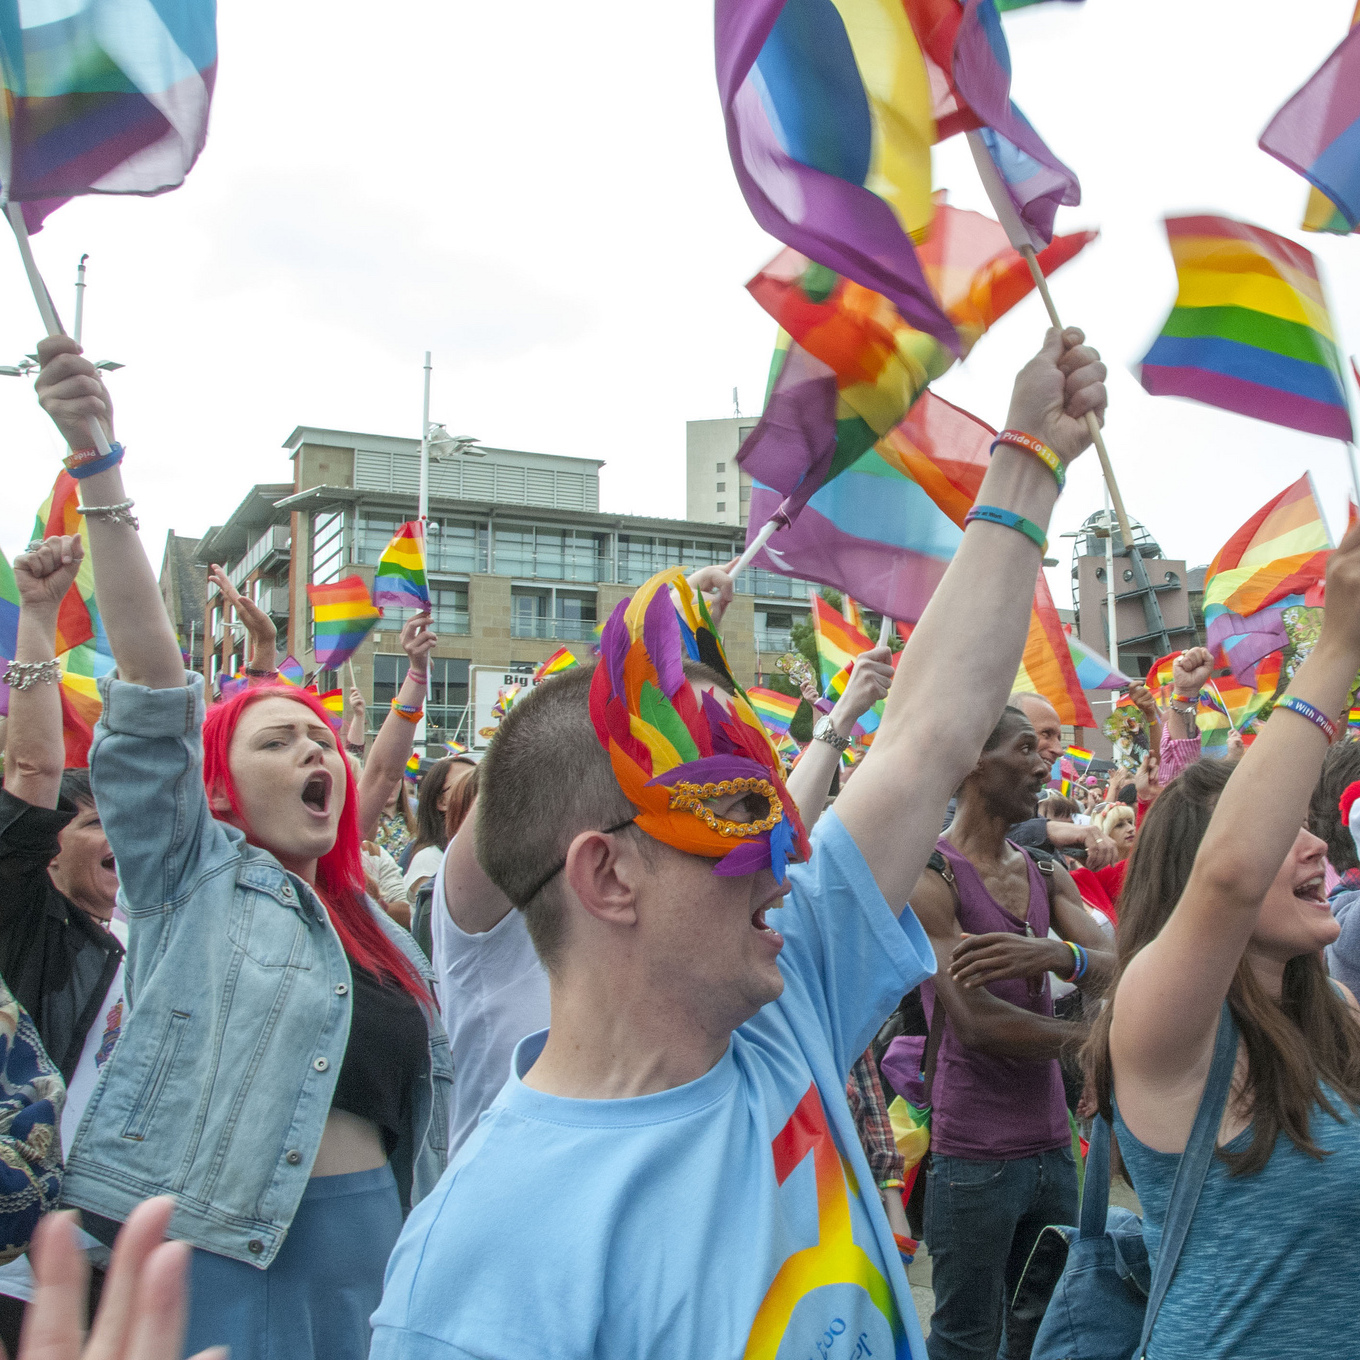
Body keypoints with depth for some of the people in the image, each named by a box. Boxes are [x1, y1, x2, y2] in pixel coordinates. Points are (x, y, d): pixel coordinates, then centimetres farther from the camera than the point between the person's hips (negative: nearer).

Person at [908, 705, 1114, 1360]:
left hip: (1052, 1141, 7)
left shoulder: (1047, 873, 10)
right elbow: (976, 1022, -21)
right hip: (974, 1154, -7)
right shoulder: (930, 876, -14)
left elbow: (1119, 972, -3)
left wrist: (1056, 954, -25)